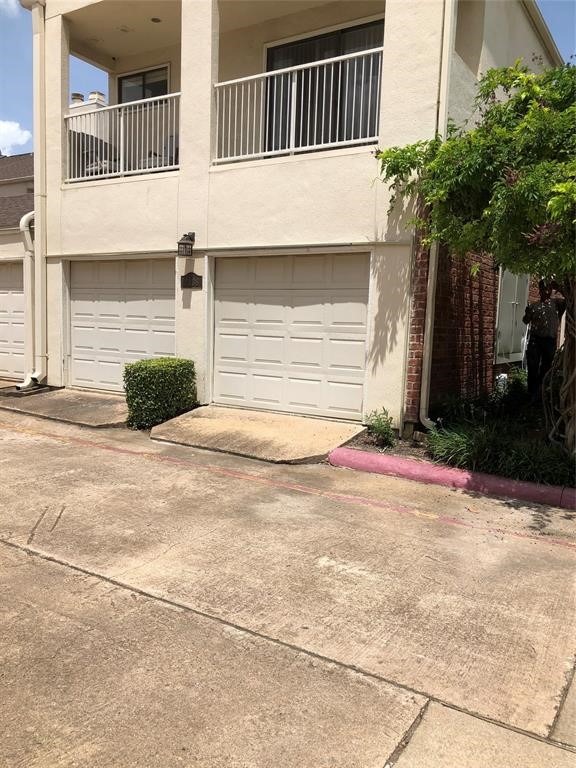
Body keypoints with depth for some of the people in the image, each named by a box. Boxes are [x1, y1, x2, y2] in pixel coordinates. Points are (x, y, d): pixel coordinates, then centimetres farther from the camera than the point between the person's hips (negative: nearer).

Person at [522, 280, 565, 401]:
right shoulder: (534, 305, 9)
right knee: (533, 368, 2)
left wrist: (559, 288, -13)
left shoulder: (556, 302, 3)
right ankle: (532, 395, 12)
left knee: (546, 368, 11)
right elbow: (526, 321, 12)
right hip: (534, 340, 1)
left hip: (550, 340, -1)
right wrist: (527, 313, -8)